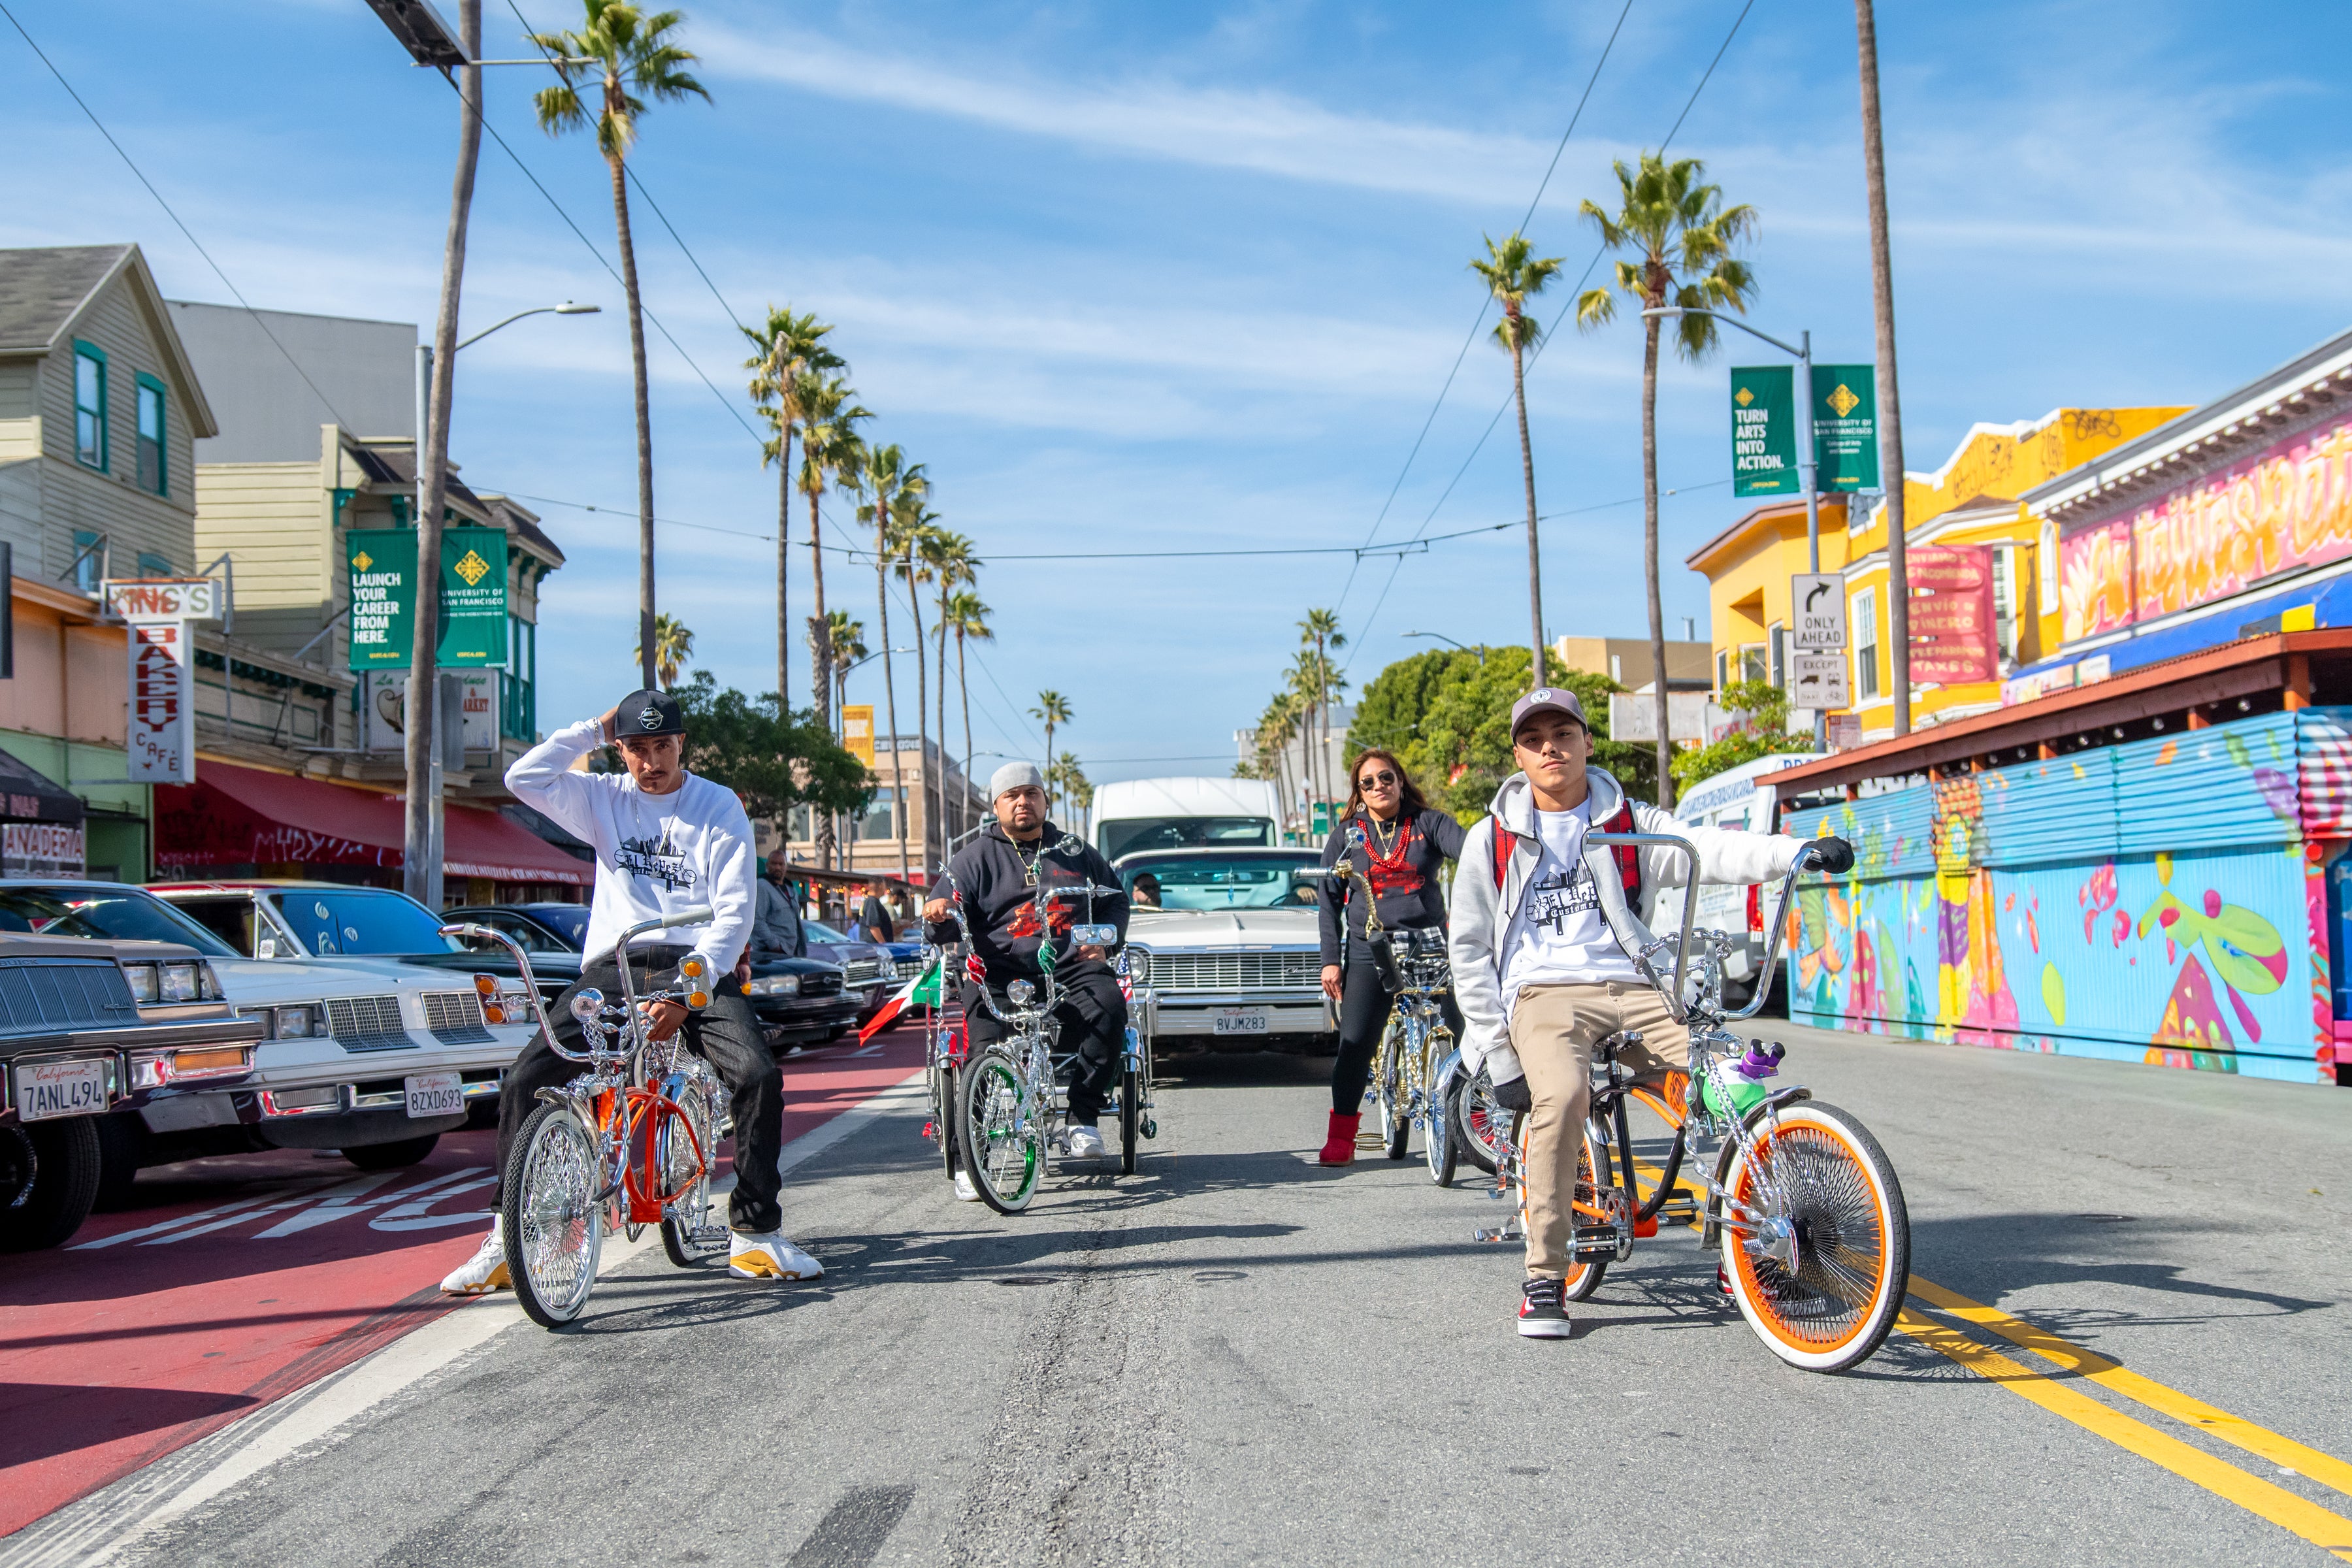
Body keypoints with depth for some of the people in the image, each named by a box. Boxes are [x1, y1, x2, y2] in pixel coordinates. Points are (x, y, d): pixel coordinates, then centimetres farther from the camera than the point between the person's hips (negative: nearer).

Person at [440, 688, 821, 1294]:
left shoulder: (719, 806, 4)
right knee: (525, 1081, -16)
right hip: (613, 965, 2)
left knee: (760, 1077, -24)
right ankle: (510, 1238, -2)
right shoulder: (604, 799, 13)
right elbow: (523, 778, -1)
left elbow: (734, 910, -4)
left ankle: (755, 1234, -9)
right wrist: (593, 730, 3)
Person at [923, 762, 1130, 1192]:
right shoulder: (976, 857, 14)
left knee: (1108, 1004, -31)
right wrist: (939, 914, -20)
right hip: (1000, 973, -1)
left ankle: (1083, 1117, -21)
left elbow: (1115, 899, 29)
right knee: (984, 1047, -27)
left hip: (1071, 967, 2)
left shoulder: (1076, 851, 22)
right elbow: (944, 929, 6)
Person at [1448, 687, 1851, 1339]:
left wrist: (1799, 850, -24)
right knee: (1562, 1094, -34)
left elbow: (1709, 848, -5)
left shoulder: (1629, 824, 13)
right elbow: (1469, 952, 10)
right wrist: (1498, 1057, 1)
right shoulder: (1492, 839, 10)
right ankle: (1544, 1277, -20)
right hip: (1543, 992, -2)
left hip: (1631, 989, 2)